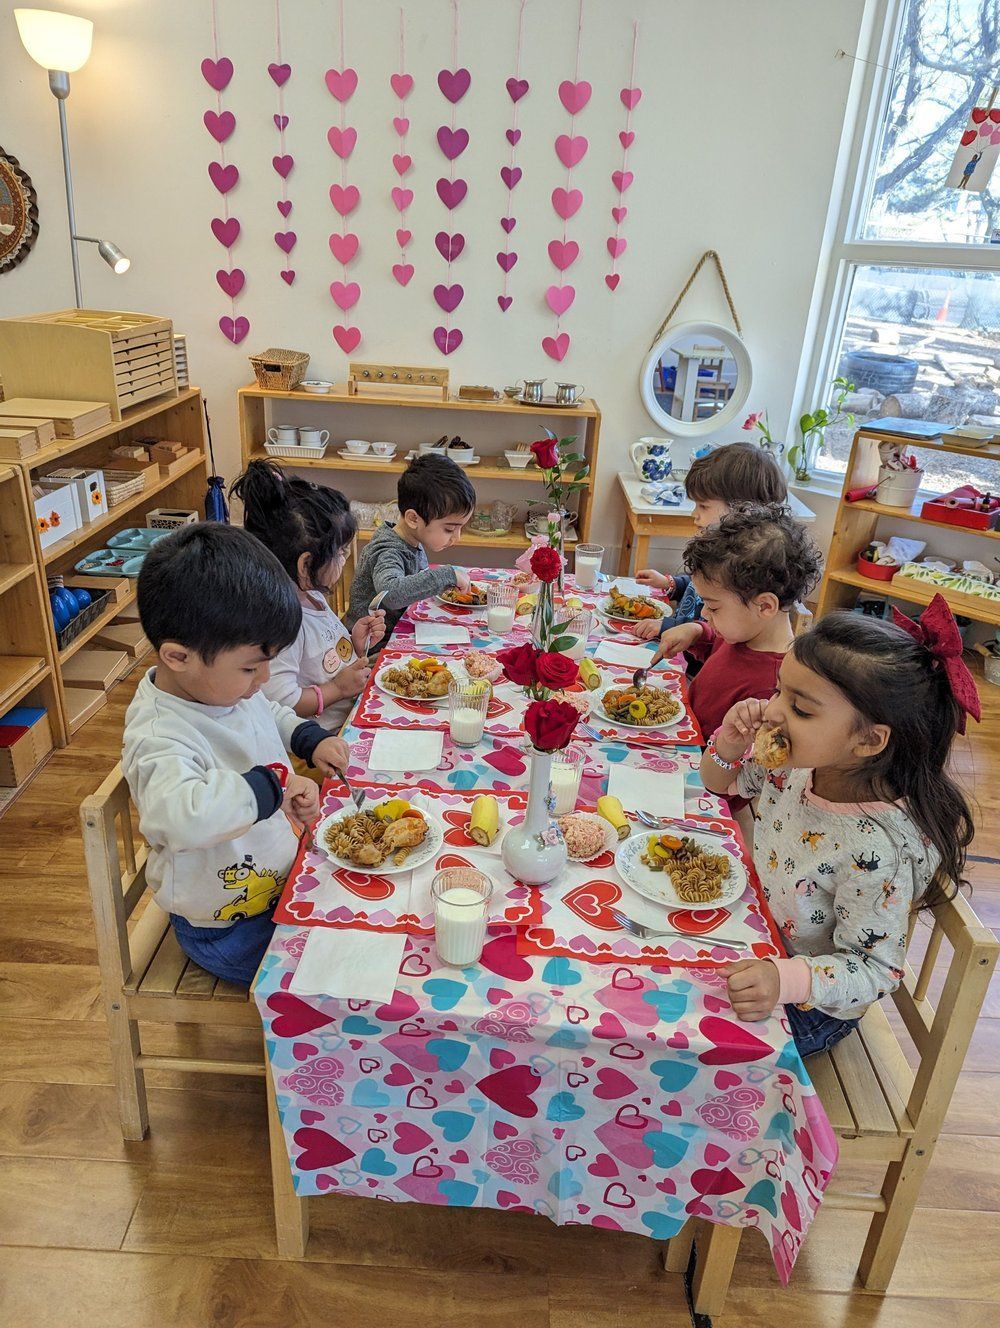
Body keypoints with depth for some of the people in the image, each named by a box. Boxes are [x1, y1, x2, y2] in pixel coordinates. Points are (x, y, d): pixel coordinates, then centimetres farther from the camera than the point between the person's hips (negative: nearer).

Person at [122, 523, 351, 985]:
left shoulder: (223, 685, -5)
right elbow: (181, 815, -55)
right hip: (229, 929, -8)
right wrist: (274, 783, -42)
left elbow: (272, 714, 19)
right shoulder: (159, 737, -33)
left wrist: (311, 740, 0)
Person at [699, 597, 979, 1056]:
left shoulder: (876, 850, -35)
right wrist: (729, 742, -19)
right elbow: (720, 781, 3)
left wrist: (787, 980, -40)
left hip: (806, 1004, -6)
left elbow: (874, 969, -23)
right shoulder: (798, 760, -16)